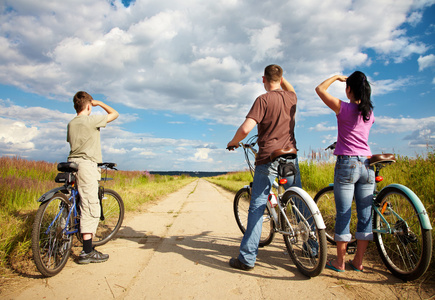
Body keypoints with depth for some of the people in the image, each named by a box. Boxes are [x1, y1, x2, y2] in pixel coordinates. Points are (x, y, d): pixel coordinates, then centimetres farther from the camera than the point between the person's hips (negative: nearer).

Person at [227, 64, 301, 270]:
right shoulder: (291, 98, 8)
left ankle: (247, 258, 2)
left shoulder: (263, 100, -10)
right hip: (290, 157, 6)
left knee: (257, 207, -1)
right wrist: (280, 75, 31)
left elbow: (245, 128, -20)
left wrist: (232, 143, -3)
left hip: (268, 159, -5)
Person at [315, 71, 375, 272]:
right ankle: (358, 261, 19)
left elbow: (320, 89, 0)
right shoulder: (369, 113, 9)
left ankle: (340, 261, 12)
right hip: (367, 165, 6)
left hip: (347, 164, -5)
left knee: (343, 214, 2)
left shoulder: (344, 108, -8)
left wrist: (336, 77, 13)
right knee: (365, 214, 9)